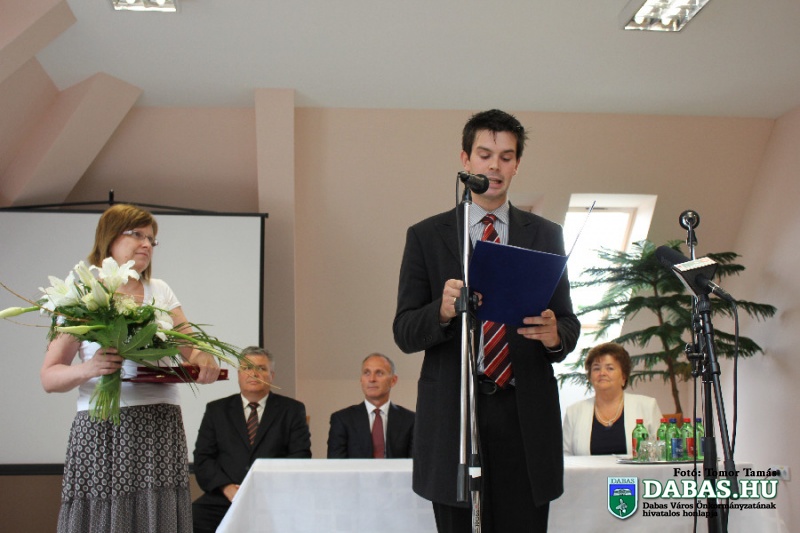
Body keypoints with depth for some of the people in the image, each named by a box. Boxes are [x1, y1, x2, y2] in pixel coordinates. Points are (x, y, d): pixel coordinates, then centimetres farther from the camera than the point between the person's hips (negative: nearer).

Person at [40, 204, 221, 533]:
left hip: (162, 429, 3)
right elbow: (49, 378, -1)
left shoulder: (160, 291, 15)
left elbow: (191, 347, 10)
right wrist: (89, 368, -21)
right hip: (103, 430, -3)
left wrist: (204, 360, -14)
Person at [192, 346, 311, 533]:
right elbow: (203, 457, 9)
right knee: (193, 517, -27)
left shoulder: (292, 410, 13)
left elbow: (300, 457, 5)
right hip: (224, 498, 2)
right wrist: (227, 488, -8)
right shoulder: (216, 410, 16)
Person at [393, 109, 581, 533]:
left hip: (526, 415, 1)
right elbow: (404, 333, 1)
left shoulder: (545, 235, 11)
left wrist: (555, 335, -14)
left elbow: (569, 324, 10)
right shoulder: (426, 236, 6)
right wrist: (443, 310, -20)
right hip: (452, 413, -1)